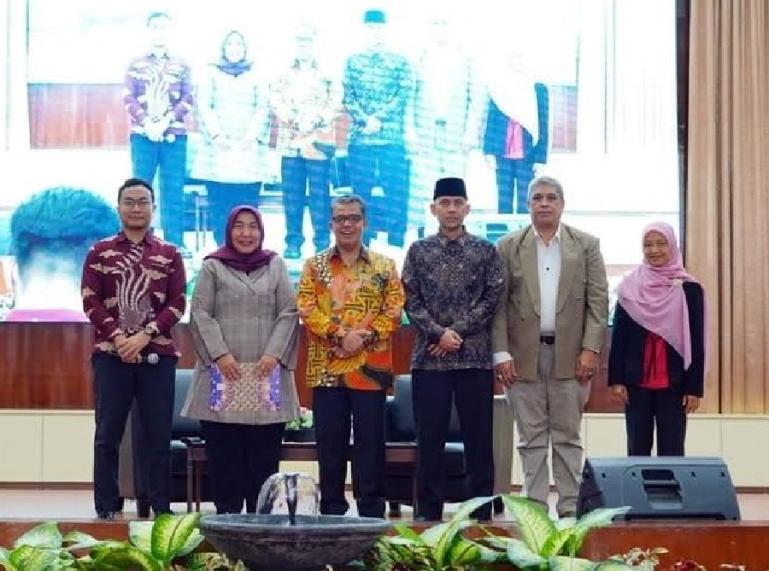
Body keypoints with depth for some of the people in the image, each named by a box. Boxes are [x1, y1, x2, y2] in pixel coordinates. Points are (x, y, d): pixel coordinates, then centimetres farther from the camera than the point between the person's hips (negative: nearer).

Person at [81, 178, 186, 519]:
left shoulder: (170, 255, 9)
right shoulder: (100, 252, 8)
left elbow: (177, 304, 3)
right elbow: (91, 302, 1)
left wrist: (145, 335, -11)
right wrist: (118, 338, -12)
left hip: (158, 355, 0)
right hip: (110, 354, 0)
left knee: (158, 434, 2)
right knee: (108, 434, 0)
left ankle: (162, 508, 8)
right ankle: (106, 510, 5)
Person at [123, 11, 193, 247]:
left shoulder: (181, 66, 12)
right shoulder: (137, 64, 11)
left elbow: (188, 100, 3)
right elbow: (128, 98, 2)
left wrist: (165, 122, -12)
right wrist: (146, 124, -13)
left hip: (174, 136, 0)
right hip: (143, 135, 0)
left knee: (173, 190, -2)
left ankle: (174, 243, 1)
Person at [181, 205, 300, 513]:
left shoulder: (276, 266, 13)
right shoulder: (213, 267, 8)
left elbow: (288, 313, 7)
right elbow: (200, 314, 2)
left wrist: (274, 354, -6)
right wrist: (220, 353, -10)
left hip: (266, 372, 1)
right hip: (224, 371, -1)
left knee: (265, 450, -1)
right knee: (224, 449, -3)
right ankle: (227, 512, 2)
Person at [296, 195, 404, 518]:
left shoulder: (384, 267, 8)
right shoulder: (315, 266, 9)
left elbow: (393, 312, 1)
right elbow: (307, 310, -2)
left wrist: (364, 337, -14)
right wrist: (341, 335, -14)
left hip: (370, 368, 0)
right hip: (327, 368, 1)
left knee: (370, 441, 2)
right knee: (330, 443, 4)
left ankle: (372, 512, 7)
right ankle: (331, 510, 12)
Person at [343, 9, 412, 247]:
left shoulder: (400, 61, 7)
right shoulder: (353, 61, 10)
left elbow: (404, 94, -3)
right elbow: (348, 96, 3)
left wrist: (379, 118, -14)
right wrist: (365, 120, -12)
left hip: (393, 137, -1)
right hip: (360, 138, 1)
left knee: (396, 193, -2)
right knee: (361, 194, 4)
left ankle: (396, 248, 4)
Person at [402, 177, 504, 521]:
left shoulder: (486, 251, 6)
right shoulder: (419, 251, 8)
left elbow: (493, 298, -1)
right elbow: (411, 301, 2)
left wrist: (458, 332, -10)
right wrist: (439, 333, -11)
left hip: (475, 357, 0)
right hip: (429, 359, 1)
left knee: (478, 438, 2)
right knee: (429, 438, 3)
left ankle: (480, 512, 8)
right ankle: (428, 511, 10)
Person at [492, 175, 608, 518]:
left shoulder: (586, 245, 7)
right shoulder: (509, 247, 7)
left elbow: (598, 301, 2)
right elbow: (499, 305, 3)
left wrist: (591, 349, -8)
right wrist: (501, 353, -6)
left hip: (570, 354, 0)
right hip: (524, 356, 0)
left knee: (568, 436, 3)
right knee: (532, 438, 4)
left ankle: (570, 508, 7)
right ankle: (534, 508, 8)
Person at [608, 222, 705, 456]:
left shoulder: (689, 289, -1)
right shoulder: (629, 287, 3)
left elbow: (696, 344, -1)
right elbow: (618, 338, 4)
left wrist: (695, 388, -5)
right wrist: (616, 380, -3)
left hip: (673, 384, -1)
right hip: (636, 382, 1)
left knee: (671, 450, 1)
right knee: (638, 449, 6)